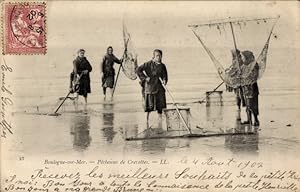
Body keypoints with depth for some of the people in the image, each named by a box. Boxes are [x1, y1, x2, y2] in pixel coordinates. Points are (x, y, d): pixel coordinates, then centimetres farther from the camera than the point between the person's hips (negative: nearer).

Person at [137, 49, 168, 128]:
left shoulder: (162, 66, 9)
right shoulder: (148, 64, -4)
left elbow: (165, 75, 14)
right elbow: (138, 70, -6)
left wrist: (164, 80, -8)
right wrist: (145, 78, -11)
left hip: (159, 86, 4)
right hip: (149, 86, -4)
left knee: (160, 103, 4)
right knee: (149, 104, -3)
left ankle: (160, 120, 14)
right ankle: (147, 119, 10)